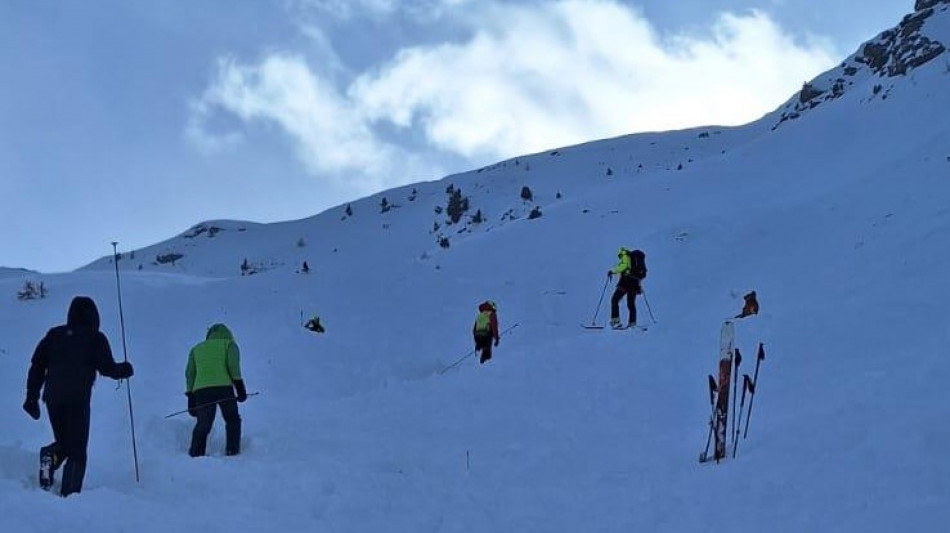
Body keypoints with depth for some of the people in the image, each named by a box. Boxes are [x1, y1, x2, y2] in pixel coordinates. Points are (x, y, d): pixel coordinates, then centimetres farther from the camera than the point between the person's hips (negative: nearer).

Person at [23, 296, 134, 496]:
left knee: (64, 443, 20)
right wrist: (124, 369, 18)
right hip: (78, 399, -4)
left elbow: (37, 365, 9)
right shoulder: (95, 338, 2)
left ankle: (50, 456, -12)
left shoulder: (54, 335, 12)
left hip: (53, 397, 4)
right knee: (77, 450, 3)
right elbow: (107, 368, -3)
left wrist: (32, 398, 11)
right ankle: (69, 493, -11)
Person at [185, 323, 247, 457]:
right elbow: (233, 365, 0)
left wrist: (191, 398, 15)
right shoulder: (229, 344, 18)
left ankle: (195, 454, -4)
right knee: (232, 420, 11)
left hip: (200, 390, 3)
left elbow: (189, 374, 18)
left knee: (202, 425, 8)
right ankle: (232, 451, 0)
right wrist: (240, 387, -3)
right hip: (223, 387, -3)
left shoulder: (197, 349, 27)